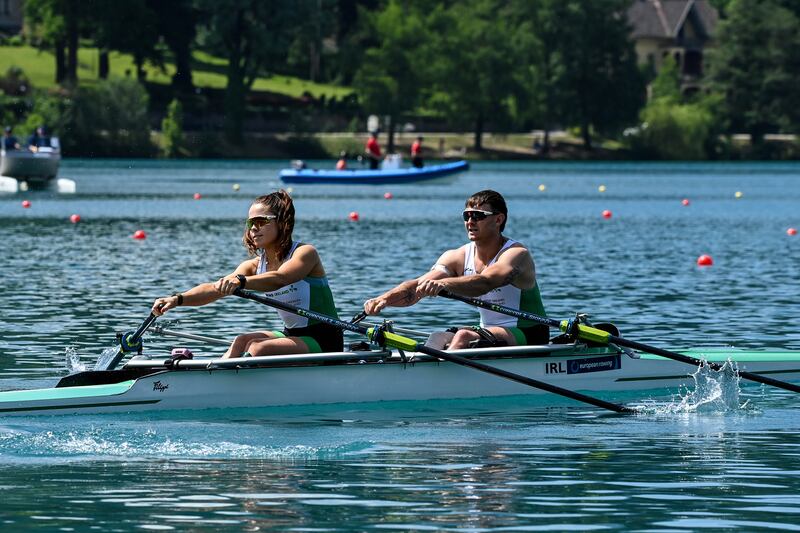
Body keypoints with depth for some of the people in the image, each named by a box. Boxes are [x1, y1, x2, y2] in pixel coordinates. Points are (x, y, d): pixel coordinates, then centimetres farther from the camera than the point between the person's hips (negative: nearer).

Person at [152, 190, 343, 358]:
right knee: (242, 341, -14)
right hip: (293, 336, 7)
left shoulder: (305, 253, -14)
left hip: (324, 342, -7)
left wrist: (240, 281, -53)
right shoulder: (254, 266, 5)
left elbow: (279, 278, -36)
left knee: (258, 348, -24)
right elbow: (214, 289, -10)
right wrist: (178, 299, -28)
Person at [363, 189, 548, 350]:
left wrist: (443, 283, -53)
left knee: (463, 337, -29)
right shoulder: (457, 258, 3)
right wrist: (385, 298, -31)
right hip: (489, 330, 7)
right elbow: (418, 285, -11)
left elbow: (485, 282, -36)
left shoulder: (517, 254, -16)